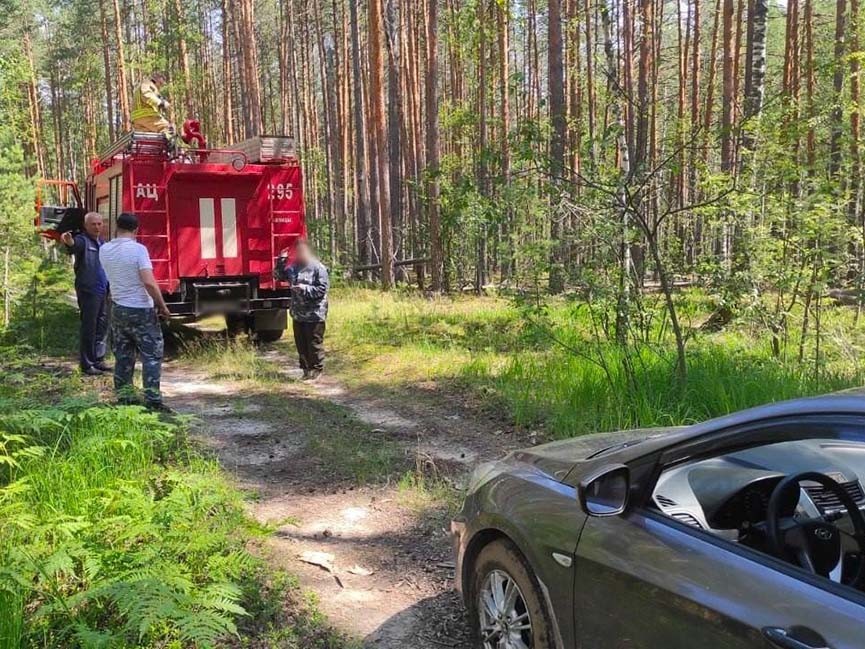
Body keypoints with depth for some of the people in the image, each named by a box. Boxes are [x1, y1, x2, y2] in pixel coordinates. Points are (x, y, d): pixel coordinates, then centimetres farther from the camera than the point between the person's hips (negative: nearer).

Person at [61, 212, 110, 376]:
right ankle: (86, 365, 3)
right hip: (88, 292, -8)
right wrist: (68, 241, -57)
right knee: (89, 328, -3)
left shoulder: (102, 242, 15)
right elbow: (75, 245, -34)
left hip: (102, 292, 8)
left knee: (102, 327, 13)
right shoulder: (82, 240, -10)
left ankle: (98, 360, 24)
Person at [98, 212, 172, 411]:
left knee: (123, 356, 13)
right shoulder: (138, 249, -15)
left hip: (118, 309, 6)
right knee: (152, 355, 2)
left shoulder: (104, 250, 2)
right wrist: (162, 306, -12)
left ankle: (123, 398, 17)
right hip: (141, 310, -6)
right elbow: (149, 283, -22)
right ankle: (152, 399, -1)